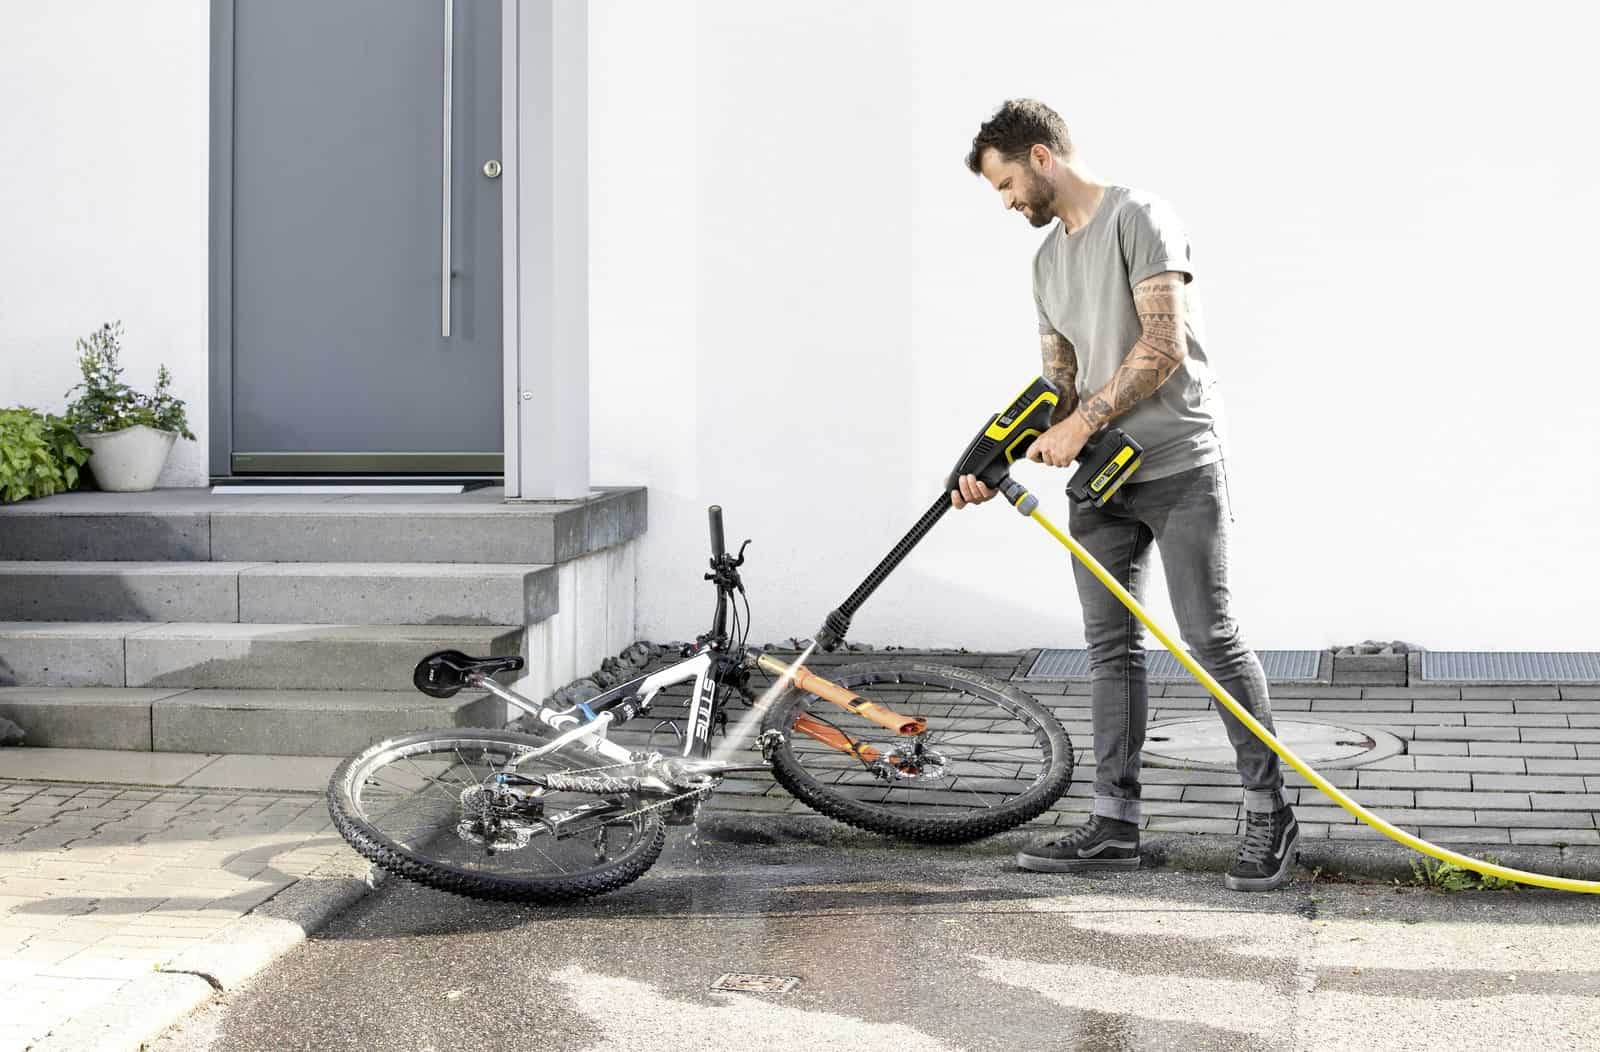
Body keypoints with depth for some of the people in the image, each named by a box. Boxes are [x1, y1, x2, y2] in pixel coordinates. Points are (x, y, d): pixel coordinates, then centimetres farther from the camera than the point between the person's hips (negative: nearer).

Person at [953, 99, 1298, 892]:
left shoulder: (1137, 218, -8)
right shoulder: (1048, 261, 18)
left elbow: (1164, 345, -16)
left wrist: (1083, 423, -16)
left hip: (1179, 468, -8)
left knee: (1209, 638, -7)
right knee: (1110, 646, 5)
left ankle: (1269, 813, 2)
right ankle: (1115, 823, 9)